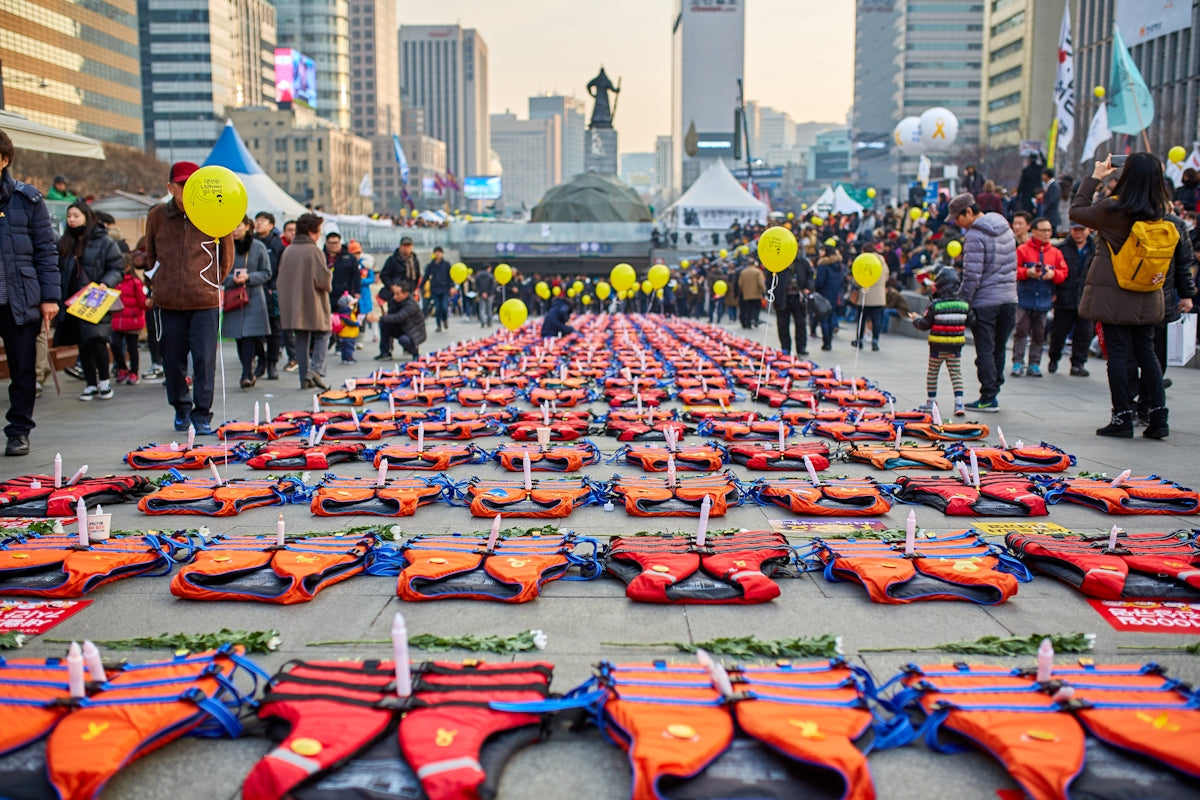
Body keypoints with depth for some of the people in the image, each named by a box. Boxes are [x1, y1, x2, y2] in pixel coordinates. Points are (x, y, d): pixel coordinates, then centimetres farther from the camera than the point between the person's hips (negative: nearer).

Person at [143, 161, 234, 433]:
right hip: (167, 302, 2)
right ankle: (181, 409, 29)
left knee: (205, 360, -6)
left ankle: (202, 416, 6)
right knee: (173, 361, 9)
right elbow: (151, 256, 19)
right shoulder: (156, 216, 5)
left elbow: (226, 258, 10)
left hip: (205, 302, -2)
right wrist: (160, 283, 15)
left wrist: (211, 284, 7)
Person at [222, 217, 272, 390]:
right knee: (239, 337, 6)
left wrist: (248, 277, -13)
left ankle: (247, 375, -12)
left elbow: (266, 273, 2)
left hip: (254, 297, -2)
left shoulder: (258, 247, 0)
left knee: (249, 335, -12)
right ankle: (249, 373, 19)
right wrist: (231, 279, -14)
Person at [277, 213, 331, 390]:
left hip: (293, 305, 5)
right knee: (322, 335, 9)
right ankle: (316, 369, -9)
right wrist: (329, 276, 4)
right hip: (313, 304, -5)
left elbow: (281, 278, 11)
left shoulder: (288, 251, 6)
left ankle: (305, 378, 12)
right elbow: (323, 279, -17)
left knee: (301, 339, 11)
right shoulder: (314, 251, -13)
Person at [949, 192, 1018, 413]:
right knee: (999, 349, 14)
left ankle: (988, 398, 2)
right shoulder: (1005, 227, 11)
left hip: (985, 301, -7)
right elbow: (1012, 264, 17)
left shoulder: (975, 235, -15)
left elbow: (972, 274, -20)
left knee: (985, 351, 0)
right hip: (1009, 299, 8)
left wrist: (963, 302, -13)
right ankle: (994, 390, 20)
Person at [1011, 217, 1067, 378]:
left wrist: (1053, 274, -10)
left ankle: (1034, 364, 13)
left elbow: (1064, 273, 10)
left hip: (1044, 301, 3)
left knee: (1039, 334, 7)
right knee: (1021, 331, -4)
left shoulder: (1055, 253, 10)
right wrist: (1027, 272, -19)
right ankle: (1018, 363, 1)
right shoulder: (1022, 250, -2)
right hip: (1024, 299, -3)